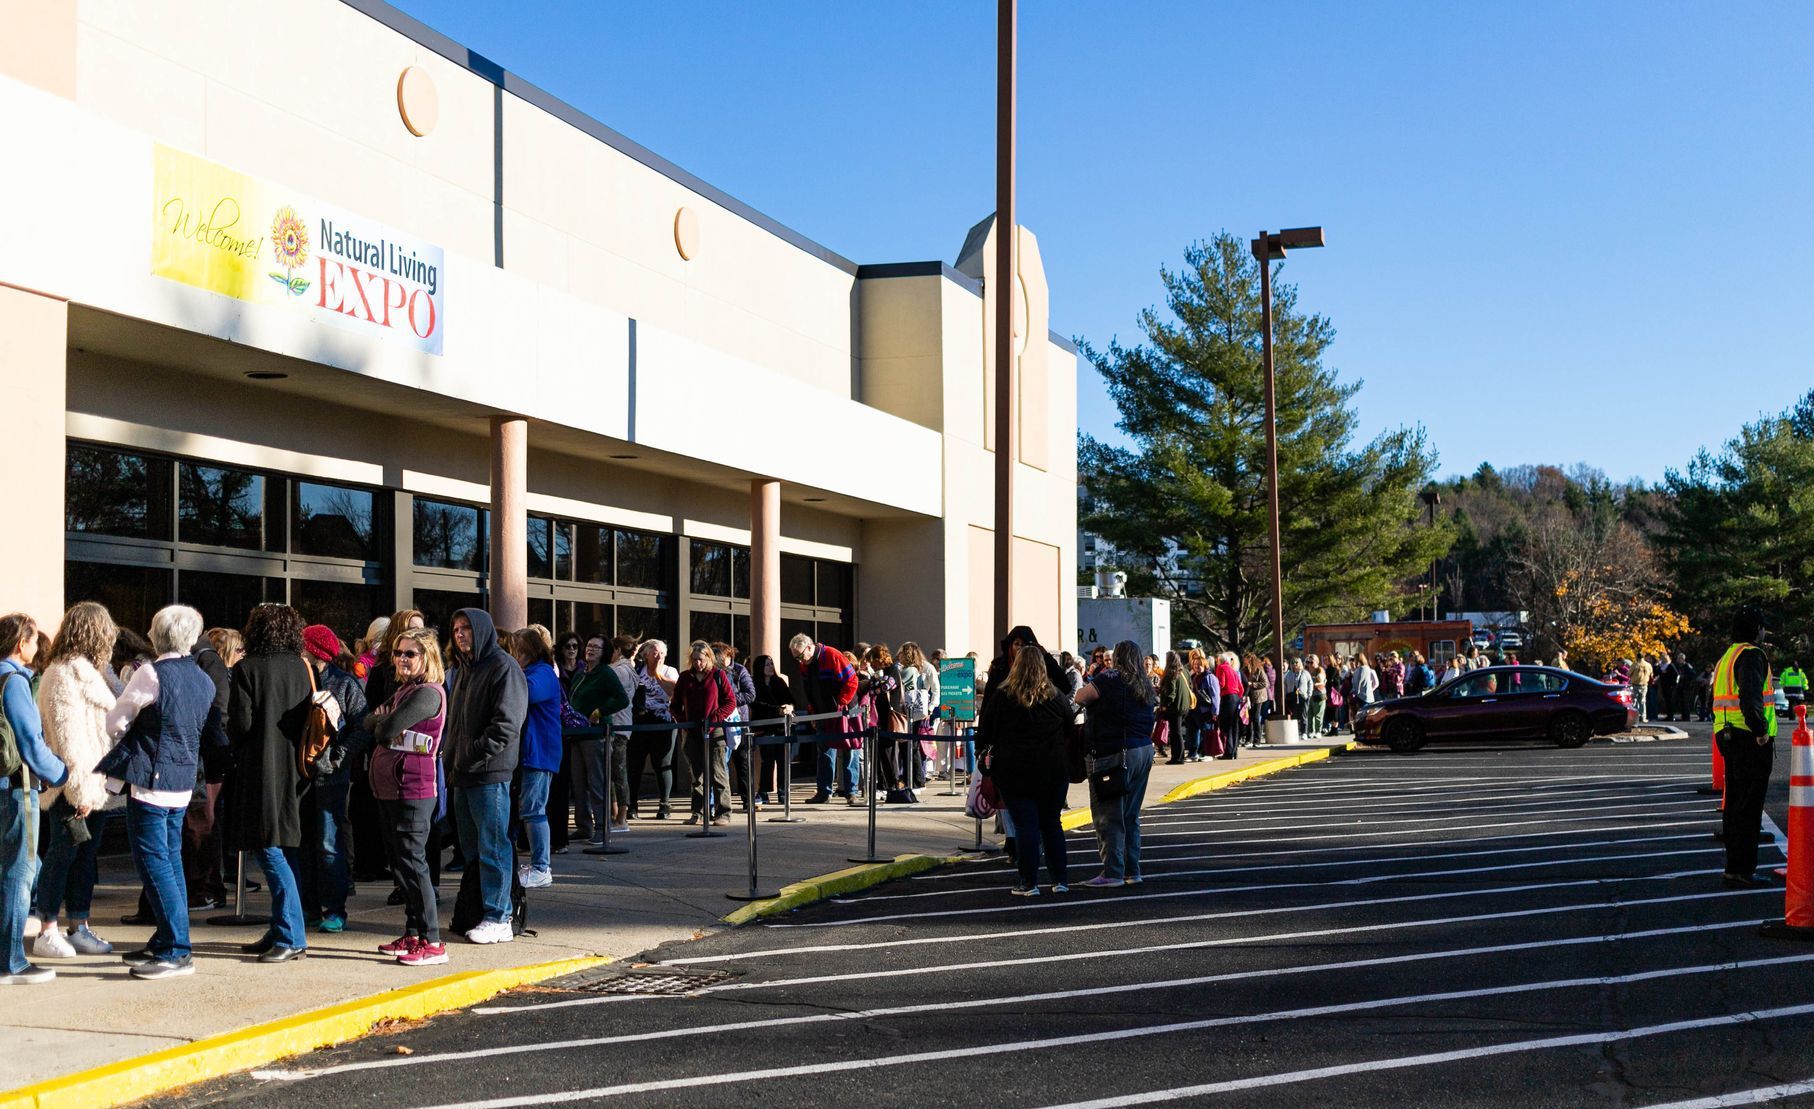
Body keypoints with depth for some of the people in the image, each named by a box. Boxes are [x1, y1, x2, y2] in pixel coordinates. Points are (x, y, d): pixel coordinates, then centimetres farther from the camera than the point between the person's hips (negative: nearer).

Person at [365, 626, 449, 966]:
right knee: (399, 862, 12)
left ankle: (432, 942, -7)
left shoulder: (428, 693, -13)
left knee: (412, 862, -9)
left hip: (413, 791, -10)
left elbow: (387, 731, -19)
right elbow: (370, 724, 13)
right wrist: (380, 720, -8)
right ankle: (412, 935, 20)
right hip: (388, 789, 10)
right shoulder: (401, 689, 18)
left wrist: (383, 724, 2)